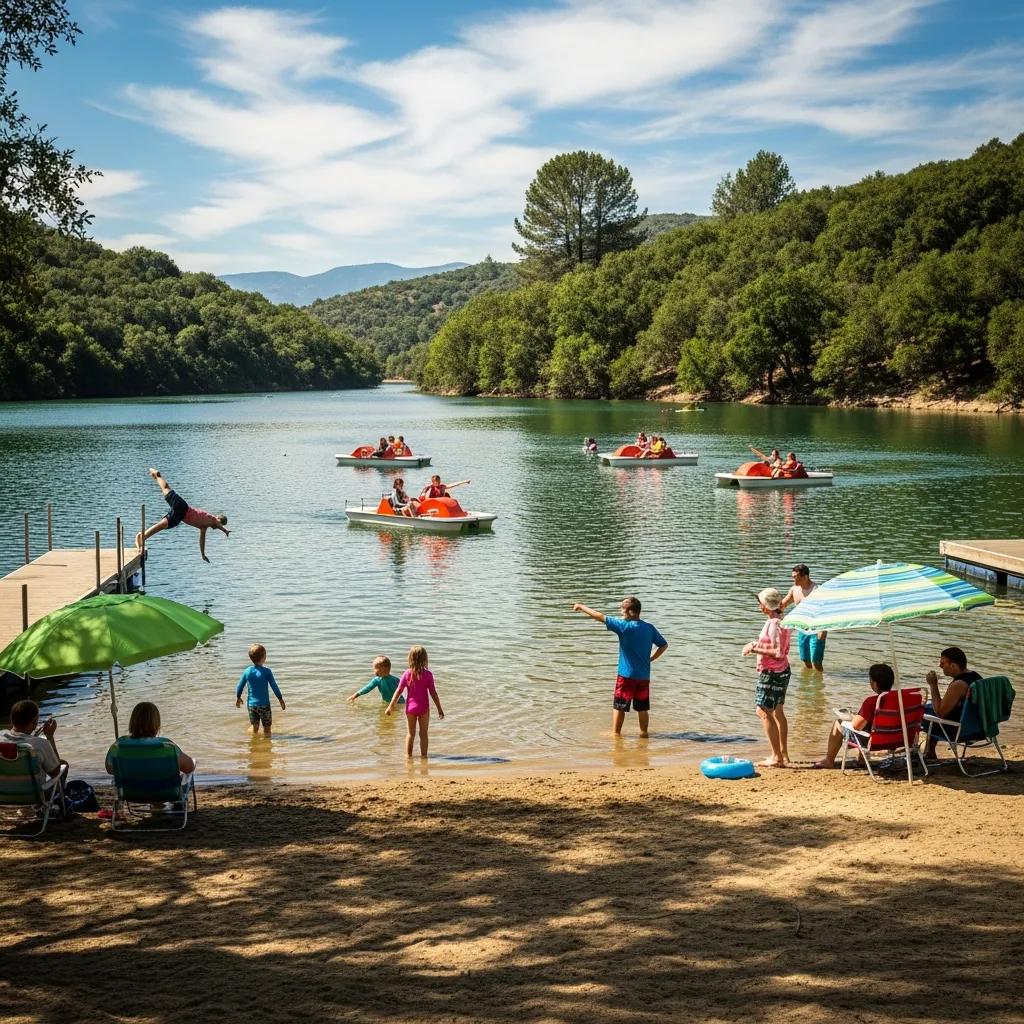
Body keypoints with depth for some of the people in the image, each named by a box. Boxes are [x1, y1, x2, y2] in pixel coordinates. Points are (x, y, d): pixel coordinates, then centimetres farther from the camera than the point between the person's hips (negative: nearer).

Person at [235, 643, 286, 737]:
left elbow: (240, 686, 5)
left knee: (254, 727, 18)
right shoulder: (266, 671, -15)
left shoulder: (247, 671, -3)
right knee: (267, 728, 7)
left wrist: (238, 698, 23)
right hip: (264, 704, -4)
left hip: (251, 704, 4)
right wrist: (280, 699, 3)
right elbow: (274, 686, -10)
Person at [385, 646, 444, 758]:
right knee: (424, 733, 10)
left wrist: (390, 707, 1)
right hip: (424, 707, -1)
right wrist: (439, 709, -3)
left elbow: (398, 692, -6)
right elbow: (433, 693, -10)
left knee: (410, 733, 14)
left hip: (410, 706, 1)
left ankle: (408, 755, 18)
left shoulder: (407, 674, -8)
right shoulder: (428, 674, -11)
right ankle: (423, 755, 13)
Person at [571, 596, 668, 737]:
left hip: (626, 675, -5)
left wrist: (581, 607, -4)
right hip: (644, 676, 5)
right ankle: (644, 732, 20)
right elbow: (664, 645, 10)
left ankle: (615, 733, 13)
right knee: (642, 707, 14)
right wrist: (650, 659, 12)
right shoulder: (650, 628, 2)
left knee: (619, 705, 8)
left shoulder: (624, 626, -15)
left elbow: (599, 617, -14)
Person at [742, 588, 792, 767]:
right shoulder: (781, 621, 9)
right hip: (781, 671, 10)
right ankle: (783, 754, 27)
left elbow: (778, 653, -26)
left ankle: (777, 757, -6)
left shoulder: (773, 624, -22)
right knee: (777, 712, 18)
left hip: (771, 673, -10)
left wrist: (755, 649, -20)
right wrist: (757, 644, 9)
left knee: (763, 711, -6)